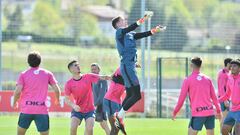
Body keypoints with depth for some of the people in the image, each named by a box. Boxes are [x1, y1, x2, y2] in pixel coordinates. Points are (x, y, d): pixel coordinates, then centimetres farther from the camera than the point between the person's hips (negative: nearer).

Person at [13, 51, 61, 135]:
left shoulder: (23, 74, 1)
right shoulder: (47, 74, 4)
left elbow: (18, 91, -7)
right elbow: (56, 90, 3)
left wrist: (15, 102, 12)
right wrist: (57, 100, 24)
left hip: (26, 109, 0)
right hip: (42, 110, 0)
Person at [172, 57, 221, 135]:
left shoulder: (188, 80, -2)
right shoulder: (207, 79, 9)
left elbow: (181, 98, -2)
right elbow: (214, 97, 11)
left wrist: (175, 112, 8)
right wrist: (218, 110, 21)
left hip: (198, 114, -4)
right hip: (210, 112, 4)